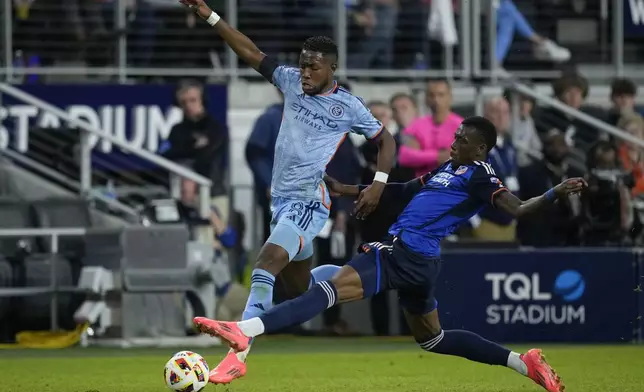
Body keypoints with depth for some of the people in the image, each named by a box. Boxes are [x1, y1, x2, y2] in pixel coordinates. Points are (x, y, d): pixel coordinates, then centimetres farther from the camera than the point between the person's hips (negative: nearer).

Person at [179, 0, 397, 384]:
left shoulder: (348, 106, -6)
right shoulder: (292, 82, 4)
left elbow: (386, 140, 6)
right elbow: (251, 53, 3)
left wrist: (379, 183, -8)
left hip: (308, 202, -7)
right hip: (281, 197, 7)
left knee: (267, 261, -26)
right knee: (300, 285, 17)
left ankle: (239, 350, -35)